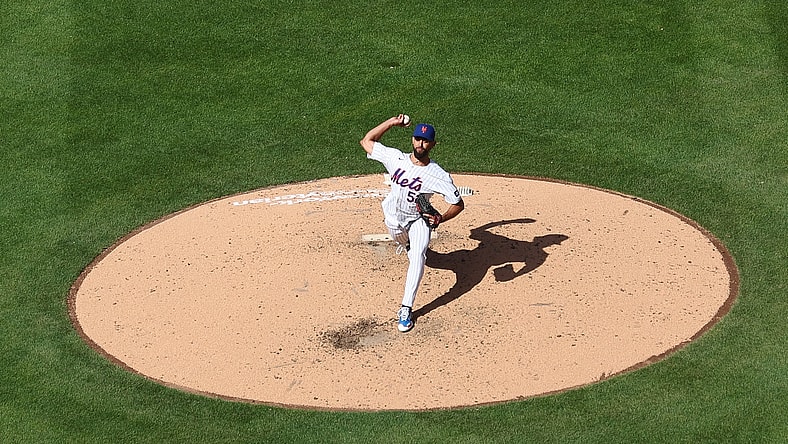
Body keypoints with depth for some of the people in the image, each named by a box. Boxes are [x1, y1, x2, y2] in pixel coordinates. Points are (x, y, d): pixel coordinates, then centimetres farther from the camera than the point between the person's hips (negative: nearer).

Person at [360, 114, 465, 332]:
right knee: (405, 246, 26)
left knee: (417, 256, -24)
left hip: (418, 219, -3)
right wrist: (392, 122, -21)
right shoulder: (396, 158, -20)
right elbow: (366, 141, -13)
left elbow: (458, 204, -23)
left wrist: (441, 218, -42)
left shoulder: (439, 176, -28)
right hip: (393, 216, 3)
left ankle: (406, 309, -24)